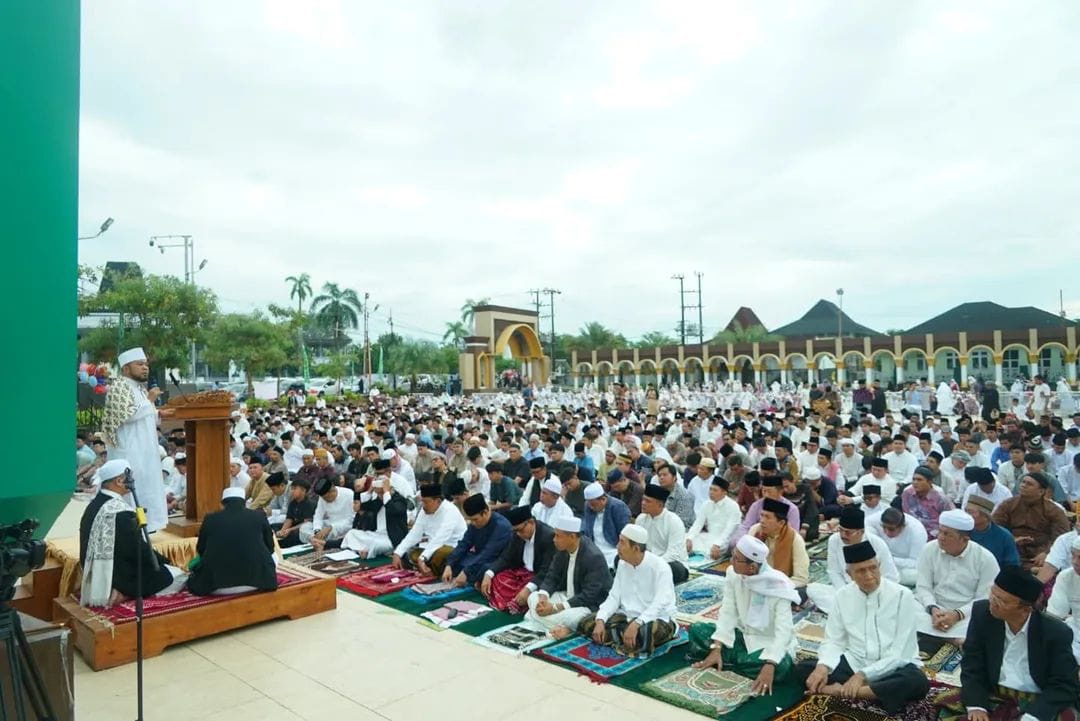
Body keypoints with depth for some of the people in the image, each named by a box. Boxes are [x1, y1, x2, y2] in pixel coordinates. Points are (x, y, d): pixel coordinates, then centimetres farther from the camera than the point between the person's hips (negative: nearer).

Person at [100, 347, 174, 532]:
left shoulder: (139, 388, 15)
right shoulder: (119, 387, -12)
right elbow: (126, 414, -24)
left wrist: (159, 414, 7)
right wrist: (150, 400, -17)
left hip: (142, 450, 9)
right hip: (128, 452, -9)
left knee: (143, 488, 12)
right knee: (131, 491, -6)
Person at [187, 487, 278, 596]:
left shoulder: (210, 518, 5)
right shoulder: (259, 516, 4)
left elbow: (201, 550, 19)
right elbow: (270, 548, 14)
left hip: (217, 585, 1)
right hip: (256, 581, -1)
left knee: (195, 564, 29)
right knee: (273, 557, 28)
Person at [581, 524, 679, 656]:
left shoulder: (660, 567, -19)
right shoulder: (622, 564, 2)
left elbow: (660, 605, -28)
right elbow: (614, 597, 0)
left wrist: (636, 624, -41)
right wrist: (600, 620, -16)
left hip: (658, 619, -6)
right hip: (628, 616, 6)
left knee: (647, 631, -41)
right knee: (587, 624, -9)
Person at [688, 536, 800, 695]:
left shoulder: (778, 586, -26)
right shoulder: (733, 574, -12)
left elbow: (783, 631, -32)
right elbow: (728, 613, -12)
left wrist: (769, 665, -44)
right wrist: (717, 648, -23)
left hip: (770, 644, -3)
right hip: (743, 635, 4)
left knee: (780, 666, -37)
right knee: (697, 630, -12)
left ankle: (725, 662, -18)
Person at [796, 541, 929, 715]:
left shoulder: (902, 595, -12)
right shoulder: (843, 595, 0)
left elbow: (900, 653, -15)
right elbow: (833, 641, 1)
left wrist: (862, 675, -24)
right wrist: (823, 666, -21)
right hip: (854, 663, 3)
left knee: (918, 682, -37)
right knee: (802, 668, -17)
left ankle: (842, 690, -29)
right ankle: (878, 693, -24)